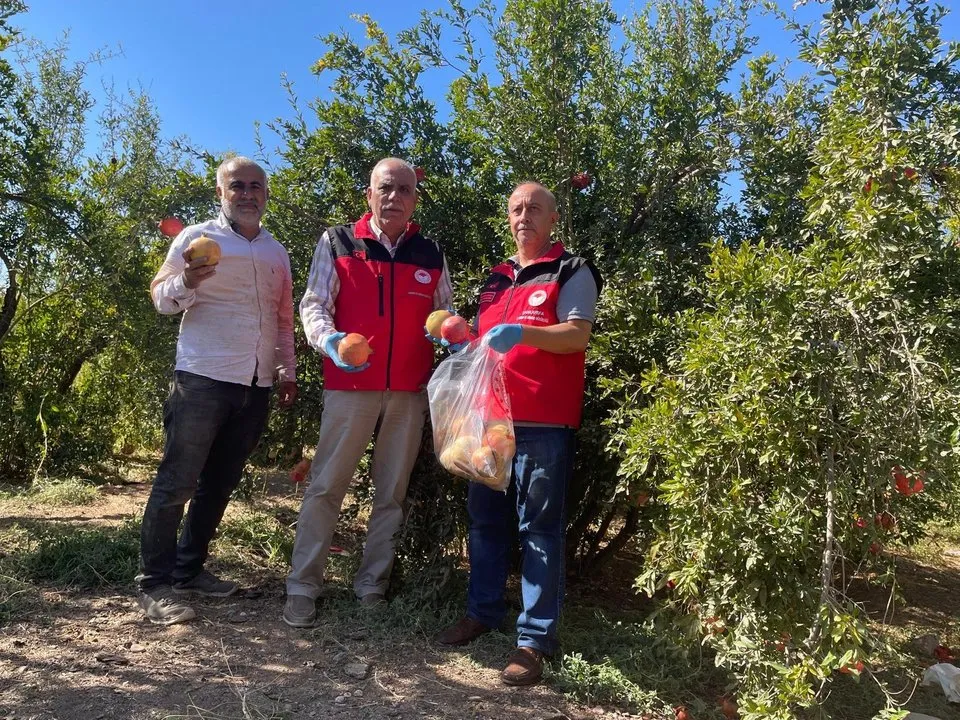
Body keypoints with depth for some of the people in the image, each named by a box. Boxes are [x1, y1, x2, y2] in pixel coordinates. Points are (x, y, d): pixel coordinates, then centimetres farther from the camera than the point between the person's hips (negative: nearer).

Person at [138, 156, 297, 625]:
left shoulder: (277, 253, 15)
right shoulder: (196, 238, 0)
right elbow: (161, 298, 0)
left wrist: (287, 371, 14)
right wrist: (187, 281, -20)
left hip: (256, 387, 6)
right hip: (203, 379, -5)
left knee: (220, 482, 12)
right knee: (177, 483, -3)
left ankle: (189, 569, 25)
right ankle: (154, 583, 9)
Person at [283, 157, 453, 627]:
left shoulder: (431, 255, 11)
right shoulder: (337, 243, 4)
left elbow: (444, 314, 16)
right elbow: (313, 304, -1)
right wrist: (328, 339, -21)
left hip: (410, 392, 3)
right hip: (350, 386, -3)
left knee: (392, 492, 9)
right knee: (326, 485, -1)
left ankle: (372, 586, 23)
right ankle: (302, 588, 12)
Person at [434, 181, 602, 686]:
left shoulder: (571, 272, 2)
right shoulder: (496, 279, 21)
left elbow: (578, 334, -12)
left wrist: (522, 332, -26)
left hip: (543, 423, -6)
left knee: (539, 529, -2)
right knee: (485, 518, 13)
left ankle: (535, 639, 6)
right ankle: (482, 612, 28)